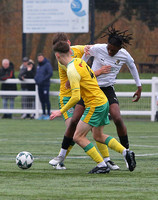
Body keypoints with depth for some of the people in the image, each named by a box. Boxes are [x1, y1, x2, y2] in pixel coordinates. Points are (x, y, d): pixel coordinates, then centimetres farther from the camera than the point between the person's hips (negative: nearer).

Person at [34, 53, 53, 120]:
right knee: (42, 100, 10)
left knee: (46, 100, -8)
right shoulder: (38, 66, 17)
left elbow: (50, 74, -17)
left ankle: (48, 114, -6)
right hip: (39, 85, 8)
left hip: (45, 85, -8)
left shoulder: (47, 65, -8)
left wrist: (43, 80, -20)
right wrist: (36, 78, 5)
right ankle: (43, 114, 16)